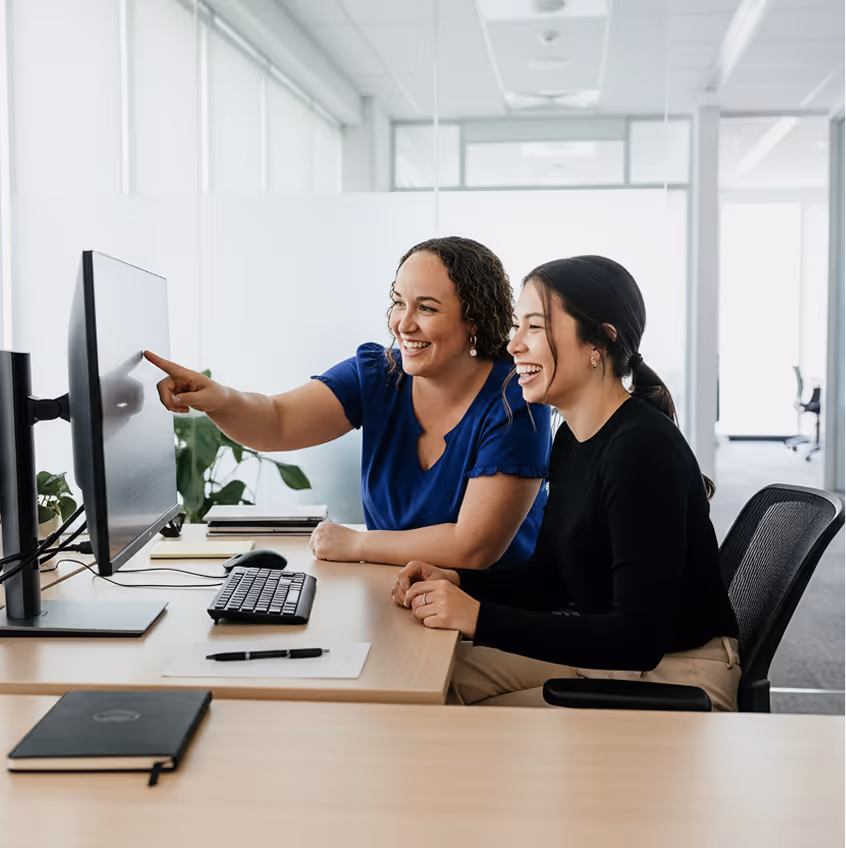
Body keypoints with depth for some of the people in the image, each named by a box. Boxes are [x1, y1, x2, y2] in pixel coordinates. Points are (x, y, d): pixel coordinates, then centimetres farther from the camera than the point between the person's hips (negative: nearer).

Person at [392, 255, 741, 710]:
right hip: (605, 653, 8)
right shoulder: (573, 437, 4)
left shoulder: (644, 449, -25)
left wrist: (479, 618, -28)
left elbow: (638, 638, -28)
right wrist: (455, 583, -5)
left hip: (679, 680, -8)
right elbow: (550, 575, 13)